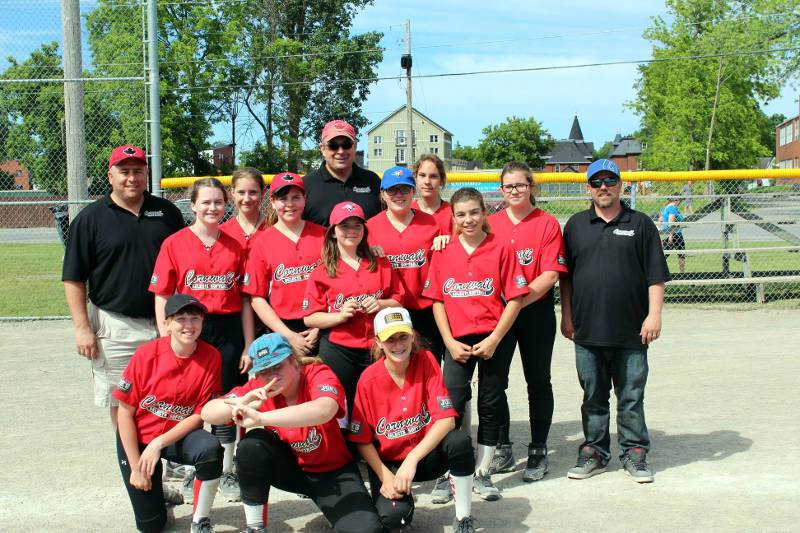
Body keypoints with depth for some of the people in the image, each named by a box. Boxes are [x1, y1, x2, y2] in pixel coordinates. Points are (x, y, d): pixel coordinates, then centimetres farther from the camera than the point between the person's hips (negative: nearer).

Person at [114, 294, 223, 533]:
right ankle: (153, 485, 34)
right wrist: (135, 467, -11)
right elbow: (125, 412, -10)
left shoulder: (211, 357, -15)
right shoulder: (146, 354, -17)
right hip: (138, 437, 0)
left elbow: (200, 414, -10)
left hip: (178, 436, 1)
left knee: (211, 450, -34)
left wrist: (159, 444, -20)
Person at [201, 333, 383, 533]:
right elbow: (207, 413, -17)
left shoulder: (319, 374, -24)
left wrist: (260, 418, -54)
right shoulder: (258, 386, -12)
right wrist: (243, 402, -36)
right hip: (290, 467, 4)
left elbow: (323, 411, -48)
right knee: (252, 444, -26)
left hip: (333, 471, -3)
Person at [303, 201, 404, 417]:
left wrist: (381, 304, -7)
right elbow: (309, 318, -1)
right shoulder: (322, 272, 2)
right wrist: (340, 315, -16)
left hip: (376, 349, 2)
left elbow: (398, 301, 13)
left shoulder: (381, 265, 9)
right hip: (338, 351, -2)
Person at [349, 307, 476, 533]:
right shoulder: (369, 380, -12)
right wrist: (385, 476, -18)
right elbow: (362, 440, -5)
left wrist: (412, 459, -29)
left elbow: (446, 419, -20)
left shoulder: (426, 361, -12)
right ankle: (402, 498, 11)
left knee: (460, 440, -31)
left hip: (427, 455, 1)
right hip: (388, 462, -1)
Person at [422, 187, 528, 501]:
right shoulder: (443, 252, 3)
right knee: (451, 404, -6)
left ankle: (482, 474, 20)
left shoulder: (501, 249, -3)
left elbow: (515, 299, -5)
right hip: (458, 341, 1)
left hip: (495, 340, -1)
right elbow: (437, 300, 4)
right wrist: (450, 342, -4)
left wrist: (494, 340, -10)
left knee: (491, 406, 8)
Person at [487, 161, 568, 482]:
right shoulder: (490, 223, 6)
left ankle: (538, 452, 17)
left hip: (536, 311, -3)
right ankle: (502, 449, 22)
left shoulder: (547, 224, -4)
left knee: (538, 381, 6)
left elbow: (551, 274, -11)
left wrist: (519, 301, -20)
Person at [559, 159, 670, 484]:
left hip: (631, 332, -2)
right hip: (587, 331, 2)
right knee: (593, 397, 10)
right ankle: (594, 452, 21)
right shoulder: (576, 225, 10)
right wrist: (567, 316, 7)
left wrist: (654, 314, -7)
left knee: (631, 397, 5)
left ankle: (634, 453, 17)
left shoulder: (640, 224, 5)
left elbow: (656, 275, 2)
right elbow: (566, 276, 12)